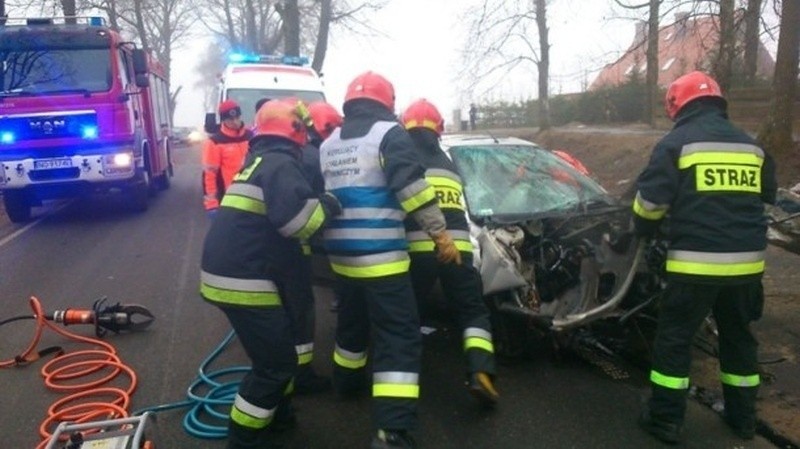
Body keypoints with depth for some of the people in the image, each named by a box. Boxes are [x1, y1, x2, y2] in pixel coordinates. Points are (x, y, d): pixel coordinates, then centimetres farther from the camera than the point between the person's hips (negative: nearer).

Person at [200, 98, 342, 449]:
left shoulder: (261, 160, 21)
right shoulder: (280, 163, -11)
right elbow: (295, 215, -26)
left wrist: (319, 205, 17)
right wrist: (329, 205, -8)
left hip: (236, 271, 11)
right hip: (242, 279, -11)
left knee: (279, 344, 25)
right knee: (276, 362, -1)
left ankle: (275, 413, 40)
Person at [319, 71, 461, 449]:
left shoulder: (328, 144, 15)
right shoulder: (389, 134, -7)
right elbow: (413, 189, -15)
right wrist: (442, 236, -10)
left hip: (340, 253, 8)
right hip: (380, 255, -7)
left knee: (353, 319, 28)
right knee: (399, 336, -6)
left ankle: (346, 380, 47)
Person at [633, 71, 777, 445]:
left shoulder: (677, 142, -5)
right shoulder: (751, 145, 12)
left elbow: (650, 199, -7)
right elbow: (766, 197, 25)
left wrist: (644, 230, 12)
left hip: (695, 262, -5)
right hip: (746, 261, 6)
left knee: (674, 338, 6)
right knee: (738, 337, 20)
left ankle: (665, 420, 11)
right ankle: (742, 417, 31)